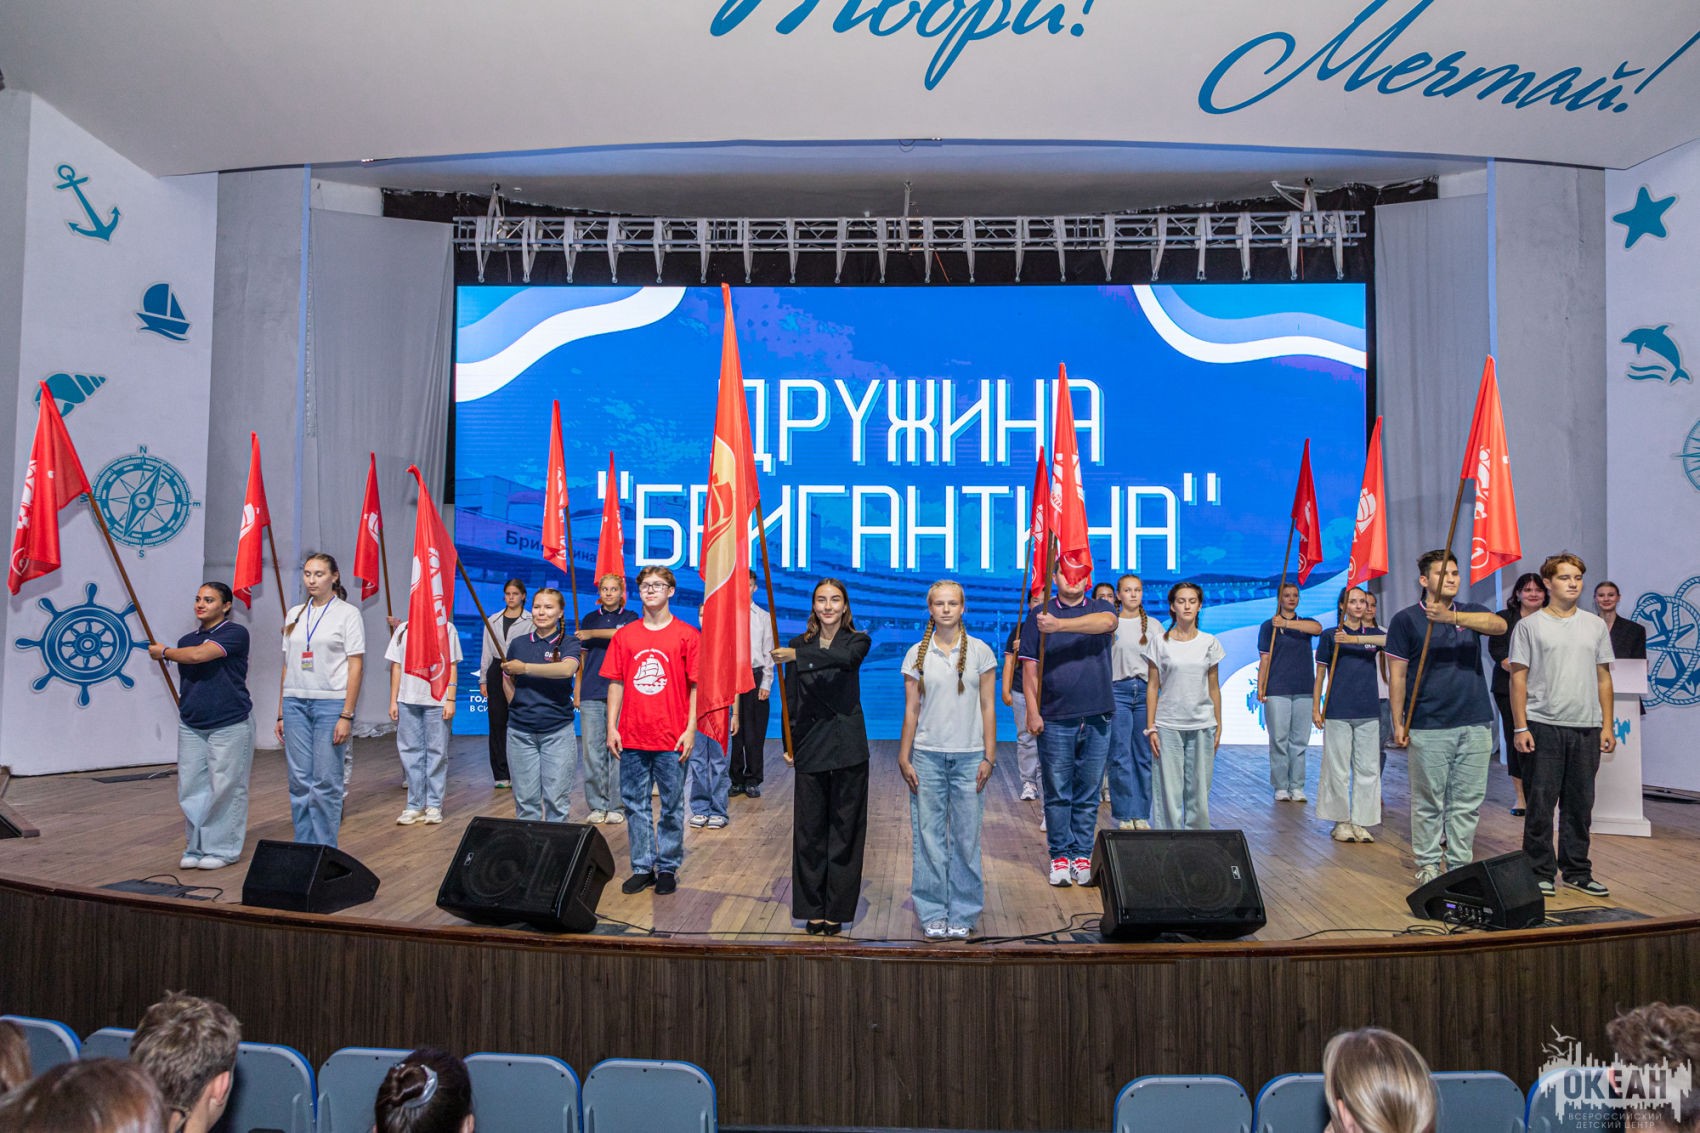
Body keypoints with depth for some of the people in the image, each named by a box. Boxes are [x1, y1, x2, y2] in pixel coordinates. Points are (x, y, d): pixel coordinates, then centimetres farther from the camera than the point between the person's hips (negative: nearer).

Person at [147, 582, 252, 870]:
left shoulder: (235, 633, -8)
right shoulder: (187, 640, 13)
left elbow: (198, 655, -21)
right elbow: (185, 684, 20)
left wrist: (163, 651, -4)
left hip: (230, 725, -6)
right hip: (191, 726, 6)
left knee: (225, 787, 0)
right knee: (191, 787, 6)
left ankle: (223, 849, 11)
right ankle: (196, 848, 17)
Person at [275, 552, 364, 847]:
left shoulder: (348, 613, -2)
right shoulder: (294, 614, 13)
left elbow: (356, 667, -6)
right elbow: (287, 666, 15)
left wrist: (347, 715, -13)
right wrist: (281, 712, 10)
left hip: (331, 704, -4)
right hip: (295, 703, 5)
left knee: (326, 781, -3)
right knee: (299, 781, 6)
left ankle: (325, 852, 6)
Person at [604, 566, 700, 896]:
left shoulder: (687, 636, -2)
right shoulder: (624, 635, 7)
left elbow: (695, 686, -2)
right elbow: (616, 683, 8)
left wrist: (691, 729, -8)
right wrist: (611, 727, 2)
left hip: (671, 739, -3)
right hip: (632, 738, 3)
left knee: (672, 806, 6)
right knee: (635, 804, 9)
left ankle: (668, 868, 18)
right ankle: (642, 867, 20)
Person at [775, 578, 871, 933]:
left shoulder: (857, 641, 1)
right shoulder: (799, 644, 7)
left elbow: (845, 659, -23)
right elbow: (790, 699, 6)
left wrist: (798, 656, -35)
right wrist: (788, 744, -3)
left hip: (848, 747, -1)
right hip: (810, 747, 2)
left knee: (845, 830, 4)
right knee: (809, 831, 5)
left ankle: (836, 911, 14)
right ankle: (813, 910, 16)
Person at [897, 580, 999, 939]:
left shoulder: (980, 651, 2)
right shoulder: (917, 653, 3)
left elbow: (988, 707, 4)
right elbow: (911, 711, 5)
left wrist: (989, 756, -1)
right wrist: (904, 758, 2)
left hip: (969, 756, 0)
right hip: (927, 755, 1)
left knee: (966, 837, 4)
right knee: (929, 835, 3)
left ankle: (962, 914, 16)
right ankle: (932, 914, 14)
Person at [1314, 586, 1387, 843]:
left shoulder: (1373, 633, 10)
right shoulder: (1330, 635, 3)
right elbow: (1320, 674, 3)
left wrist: (1356, 639, -25)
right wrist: (1316, 708, -2)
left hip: (1368, 711, 3)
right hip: (1337, 712, -3)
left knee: (1367, 768, 3)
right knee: (1338, 769, 0)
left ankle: (1360, 821, 12)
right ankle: (1341, 821, 10)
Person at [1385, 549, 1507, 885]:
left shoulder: (1470, 612, 10)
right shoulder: (1406, 619, 1)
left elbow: (1499, 625, -14)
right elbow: (1397, 675, -1)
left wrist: (1452, 617, -29)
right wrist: (1398, 723, -6)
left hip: (1475, 725, 3)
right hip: (1428, 728, -3)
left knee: (1468, 802, 9)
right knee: (1428, 802, 3)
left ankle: (1460, 865, 18)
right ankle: (1428, 864, 14)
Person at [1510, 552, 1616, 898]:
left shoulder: (1596, 625, 11)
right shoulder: (1530, 625, 0)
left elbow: (1604, 678, 13)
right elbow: (1518, 677, -2)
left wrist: (1607, 725, 7)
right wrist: (1520, 727, -8)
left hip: (1587, 727, 4)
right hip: (1544, 726, -3)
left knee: (1580, 804, 10)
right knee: (1541, 802, 1)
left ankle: (1577, 872, 21)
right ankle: (1541, 873, 10)